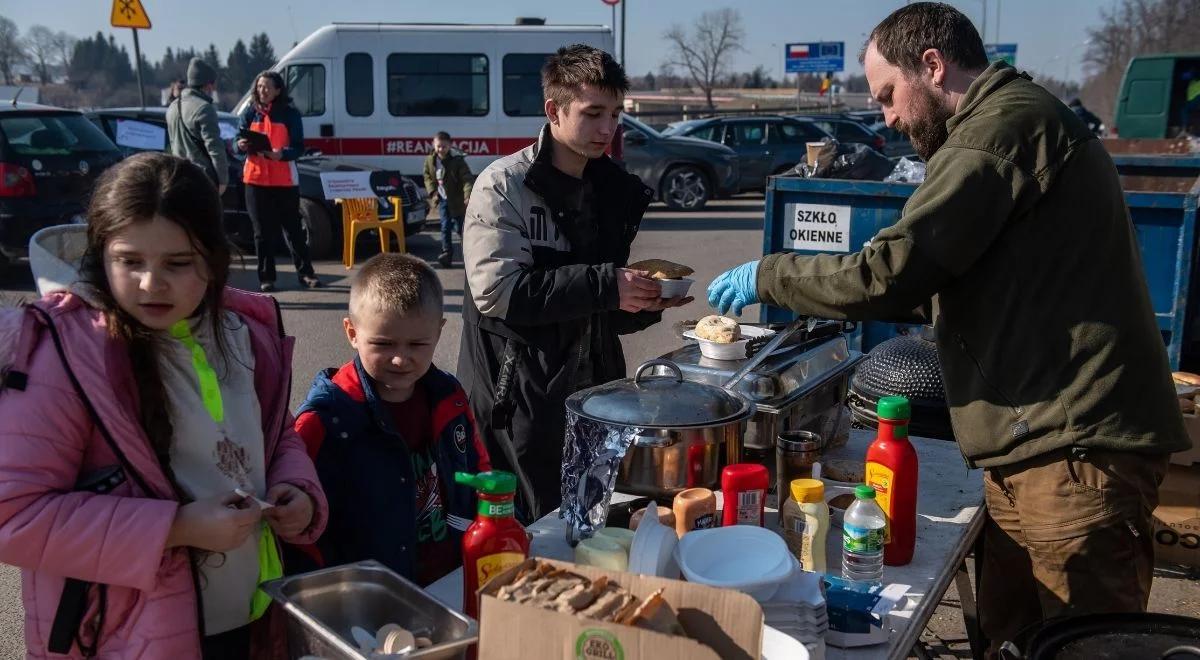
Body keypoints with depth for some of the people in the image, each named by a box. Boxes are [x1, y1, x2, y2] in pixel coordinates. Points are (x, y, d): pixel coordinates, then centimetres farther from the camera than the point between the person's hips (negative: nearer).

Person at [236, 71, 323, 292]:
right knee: (263, 232, 5)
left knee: (293, 228, 4)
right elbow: (239, 141, 8)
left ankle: (305, 274, 12)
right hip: (256, 179, 2)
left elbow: (299, 148, -5)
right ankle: (266, 278, 10)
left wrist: (281, 153, -24)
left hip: (285, 181, -2)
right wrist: (241, 145, -16)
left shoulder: (290, 114, 1)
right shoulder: (250, 113, 7)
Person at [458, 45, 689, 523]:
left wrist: (645, 305, -4)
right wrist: (603, 287, -22)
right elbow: (497, 291, -21)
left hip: (593, 392, 6)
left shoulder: (614, 191, 11)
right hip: (519, 399, -6)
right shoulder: (504, 186, -8)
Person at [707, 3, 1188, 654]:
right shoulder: (1017, 119, 21)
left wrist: (765, 276, -5)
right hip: (1043, 445, 10)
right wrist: (891, 300, 20)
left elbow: (887, 272, -19)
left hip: (1073, 450, -10)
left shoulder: (1004, 123, -13)